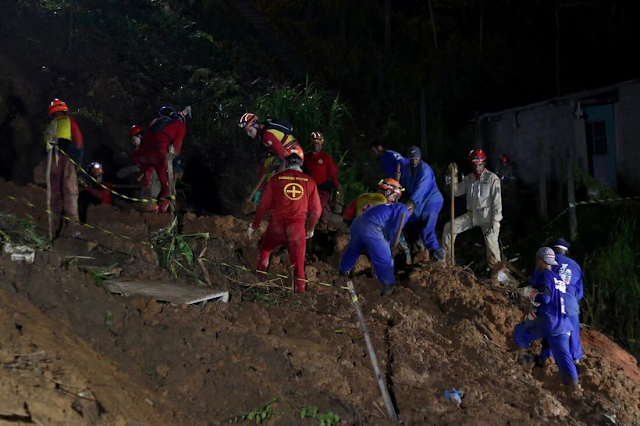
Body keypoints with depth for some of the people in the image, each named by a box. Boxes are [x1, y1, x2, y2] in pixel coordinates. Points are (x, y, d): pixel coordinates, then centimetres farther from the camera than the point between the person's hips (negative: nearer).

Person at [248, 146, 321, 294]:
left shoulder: (276, 178, -4)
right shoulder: (309, 181, -2)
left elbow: (263, 205, -1)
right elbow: (316, 210, 2)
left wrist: (253, 226, 11)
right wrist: (310, 229, 19)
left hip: (276, 225, 0)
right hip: (297, 228, 0)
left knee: (265, 250, 28)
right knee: (298, 265, 8)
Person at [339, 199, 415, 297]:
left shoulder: (393, 207, 33)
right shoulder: (404, 211, 8)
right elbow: (394, 230, -5)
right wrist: (388, 244, 12)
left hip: (358, 222, 9)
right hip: (371, 227, -9)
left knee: (353, 249, 33)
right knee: (385, 259, 4)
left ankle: (344, 270, 54)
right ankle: (388, 287, 13)